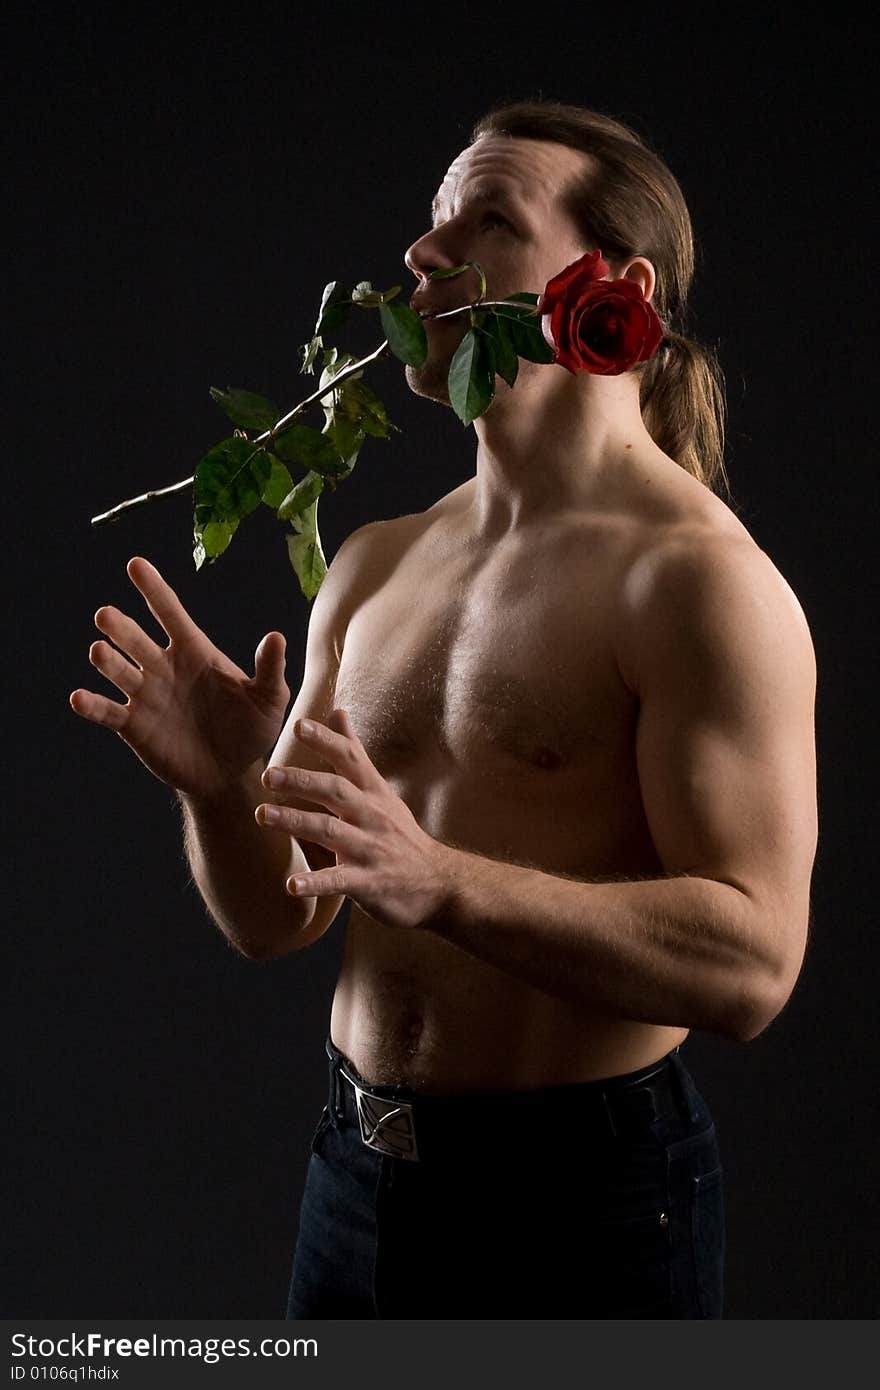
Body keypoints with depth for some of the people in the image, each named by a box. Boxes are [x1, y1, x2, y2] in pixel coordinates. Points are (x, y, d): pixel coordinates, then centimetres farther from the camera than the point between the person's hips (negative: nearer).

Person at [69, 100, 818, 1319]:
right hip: (357, 1172, 6)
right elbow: (277, 922, 9)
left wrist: (440, 882, -32)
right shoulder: (374, 565, 7)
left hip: (584, 1195, -6)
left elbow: (752, 964, -22)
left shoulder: (699, 577, -13)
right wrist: (219, 792, -12)